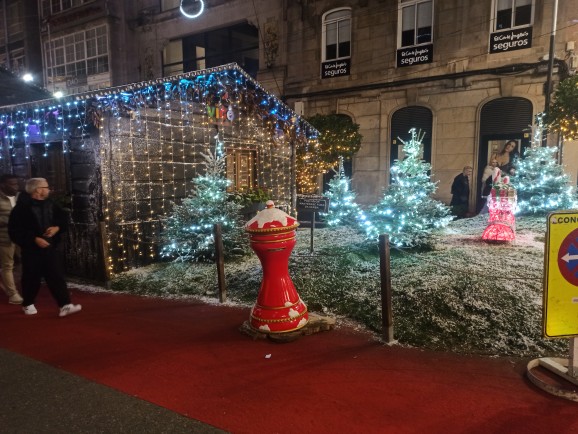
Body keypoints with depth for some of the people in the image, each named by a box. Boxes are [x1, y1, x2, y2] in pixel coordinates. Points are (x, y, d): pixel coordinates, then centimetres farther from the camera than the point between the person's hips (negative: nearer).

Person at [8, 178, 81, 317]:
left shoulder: (50, 204, 5)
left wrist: (57, 227, -4)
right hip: (32, 249, -4)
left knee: (57, 276, -1)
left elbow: (64, 218, 16)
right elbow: (15, 231, -15)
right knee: (32, 278, 8)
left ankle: (65, 305, -2)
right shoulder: (22, 207, -12)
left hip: (51, 247, 4)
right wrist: (34, 239, -20)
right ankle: (28, 304, 31)